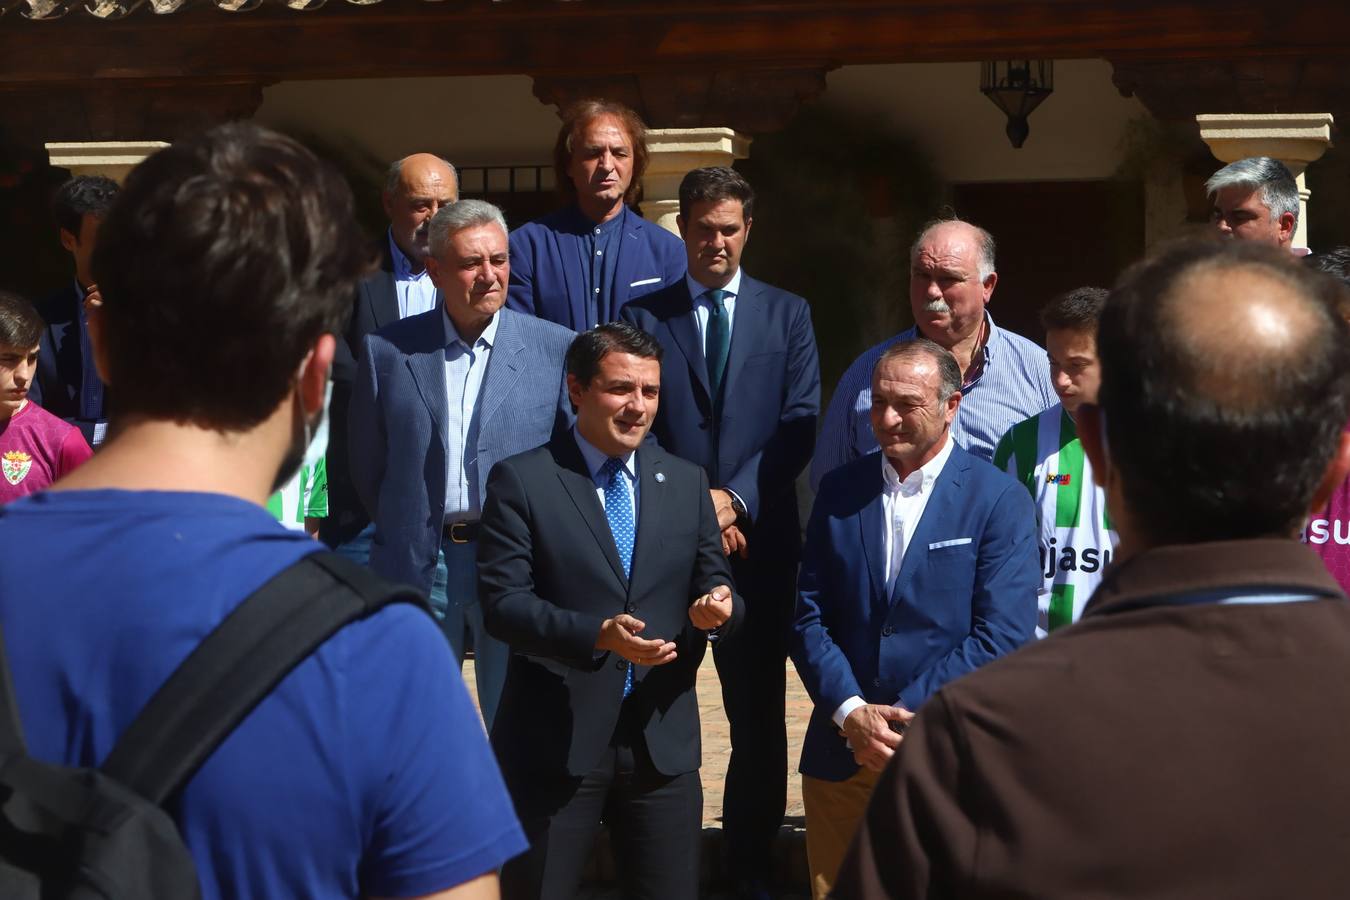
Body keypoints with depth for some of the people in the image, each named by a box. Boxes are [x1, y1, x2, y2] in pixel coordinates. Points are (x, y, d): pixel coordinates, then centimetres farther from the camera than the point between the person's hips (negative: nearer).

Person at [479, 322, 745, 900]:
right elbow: (502, 601, -11)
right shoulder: (521, 481, -4)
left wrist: (718, 606, -13)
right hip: (555, 743, -3)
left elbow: (714, 586, 11)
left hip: (663, 742, 4)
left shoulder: (687, 483, 11)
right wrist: (597, 634, -24)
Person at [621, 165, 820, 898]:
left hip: (759, 538, 1)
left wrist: (736, 497, -11)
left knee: (759, 710, 6)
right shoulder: (643, 315, 7)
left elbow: (801, 423, 1)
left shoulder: (787, 314, 9)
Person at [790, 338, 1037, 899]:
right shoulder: (840, 491, 7)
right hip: (840, 755, 3)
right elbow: (809, 616, 4)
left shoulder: (1000, 501, -5)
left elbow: (1002, 637, -12)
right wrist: (851, 713, -11)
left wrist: (906, 720, -15)